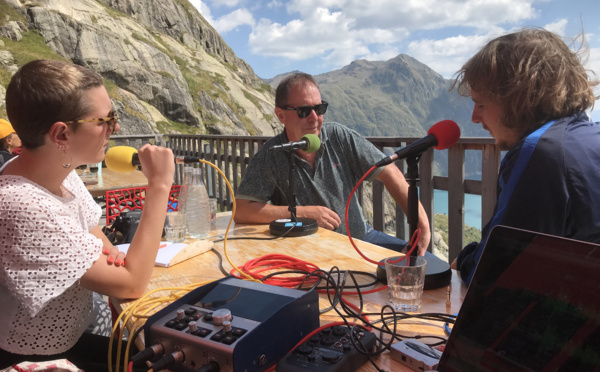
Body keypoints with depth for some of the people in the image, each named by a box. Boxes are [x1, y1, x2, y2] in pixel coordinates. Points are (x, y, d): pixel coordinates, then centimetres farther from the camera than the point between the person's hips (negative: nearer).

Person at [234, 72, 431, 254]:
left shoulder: (339, 137, -3)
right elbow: (241, 211, -16)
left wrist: (422, 223, -15)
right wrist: (304, 212, -18)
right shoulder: (271, 156, -10)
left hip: (360, 236, 4)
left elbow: (387, 172, -5)